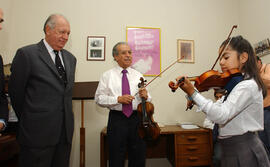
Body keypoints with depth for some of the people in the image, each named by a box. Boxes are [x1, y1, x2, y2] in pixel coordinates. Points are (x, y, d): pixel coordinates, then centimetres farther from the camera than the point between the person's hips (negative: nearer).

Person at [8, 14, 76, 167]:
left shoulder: (70, 58, 11)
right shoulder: (27, 54, -7)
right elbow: (16, 92, -2)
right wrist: (27, 120, 8)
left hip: (65, 131, 6)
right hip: (38, 132, -5)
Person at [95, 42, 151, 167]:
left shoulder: (138, 76, 9)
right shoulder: (107, 76, 2)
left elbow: (148, 100, 9)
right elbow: (99, 99, -4)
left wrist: (145, 96, -13)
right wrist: (118, 99, -16)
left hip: (137, 119, 3)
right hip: (117, 120, -2)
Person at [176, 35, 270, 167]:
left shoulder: (248, 85, -19)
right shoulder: (235, 84, 10)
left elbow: (221, 115, -31)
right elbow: (218, 109, 7)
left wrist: (192, 93, -36)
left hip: (243, 152, -8)